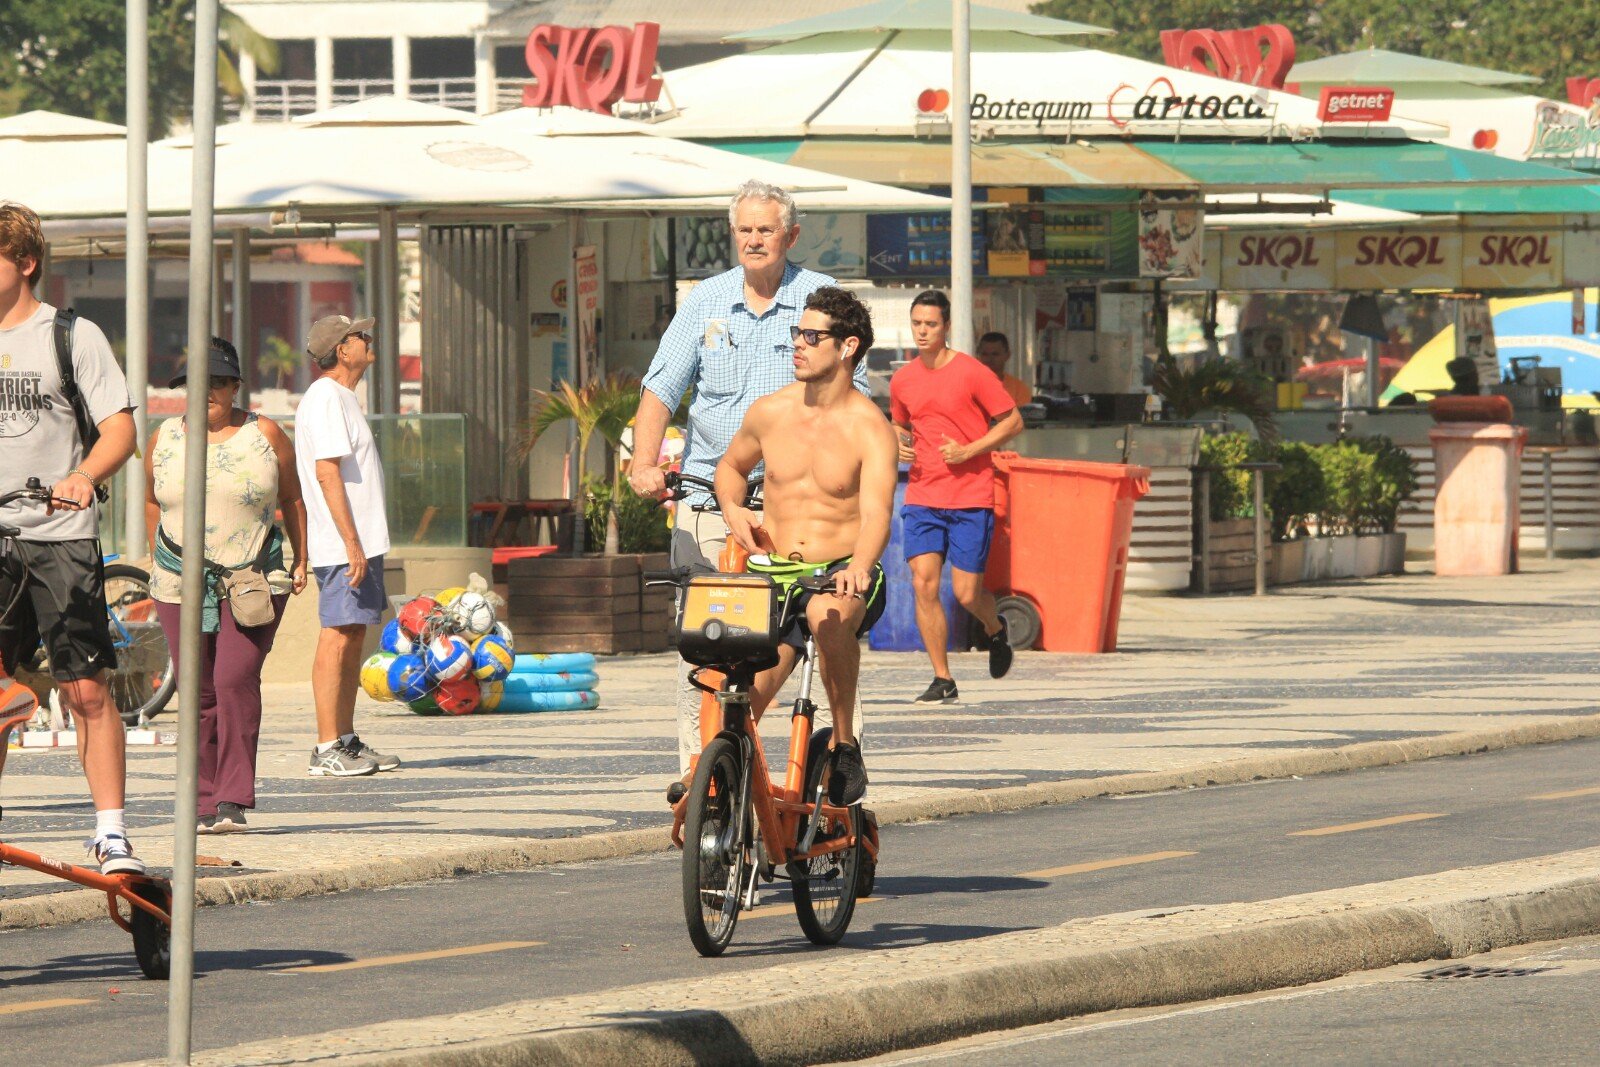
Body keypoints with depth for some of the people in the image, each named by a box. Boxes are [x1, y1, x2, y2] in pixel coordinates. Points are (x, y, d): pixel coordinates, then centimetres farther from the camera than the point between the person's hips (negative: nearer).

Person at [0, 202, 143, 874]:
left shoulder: (73, 336, 1)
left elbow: (120, 429, -4)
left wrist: (83, 478, -23)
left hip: (60, 539, -3)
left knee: (86, 690, -5)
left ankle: (111, 832, -2)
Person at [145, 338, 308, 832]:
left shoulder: (264, 435, 2)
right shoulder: (164, 440, 7)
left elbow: (292, 498, 13)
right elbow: (152, 501, 21)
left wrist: (300, 561, 13)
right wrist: (159, 564, 19)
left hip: (253, 586, -2)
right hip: (180, 587, 2)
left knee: (235, 682, -16)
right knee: (199, 694, 1)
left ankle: (234, 800, -16)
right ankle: (207, 801, 9)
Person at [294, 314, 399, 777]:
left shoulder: (341, 398, 19)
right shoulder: (326, 398, -13)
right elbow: (327, 471, -20)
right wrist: (352, 544, -24)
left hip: (361, 544, 10)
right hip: (344, 546, -10)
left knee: (353, 637, 12)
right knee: (337, 637, -9)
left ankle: (346, 741, 16)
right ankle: (328, 748, -10)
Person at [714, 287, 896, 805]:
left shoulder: (868, 429, -9)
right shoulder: (769, 412, 4)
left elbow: (876, 514, -23)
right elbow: (731, 465, 25)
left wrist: (858, 568, -44)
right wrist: (732, 508, 2)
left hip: (844, 573, -4)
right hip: (774, 572, 4)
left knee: (828, 614, -40)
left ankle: (844, 744, -23)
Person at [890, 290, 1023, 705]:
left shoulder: (972, 373, -7)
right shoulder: (902, 381, 8)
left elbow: (1013, 421, -2)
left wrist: (969, 450, -14)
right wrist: (900, 445, 2)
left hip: (970, 499, -4)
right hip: (922, 497, 4)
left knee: (966, 593, -4)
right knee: (923, 584, -10)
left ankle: (995, 629, 32)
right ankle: (943, 680, -2)